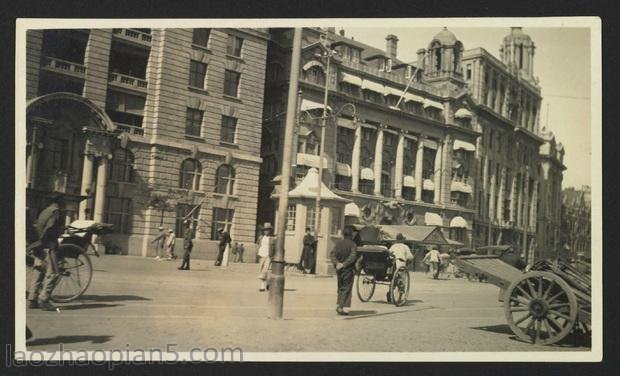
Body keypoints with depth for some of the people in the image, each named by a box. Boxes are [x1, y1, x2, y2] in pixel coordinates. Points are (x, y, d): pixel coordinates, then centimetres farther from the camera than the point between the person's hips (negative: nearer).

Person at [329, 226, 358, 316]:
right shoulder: (352, 244, -10)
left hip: (339, 269, 5)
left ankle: (338, 304, 19)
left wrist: (337, 263, -13)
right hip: (348, 269, -5)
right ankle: (341, 307, -5)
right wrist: (344, 264, -19)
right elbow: (352, 257, -21)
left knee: (340, 287, 20)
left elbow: (332, 254, -6)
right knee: (346, 289, 1)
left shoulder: (338, 243, 3)